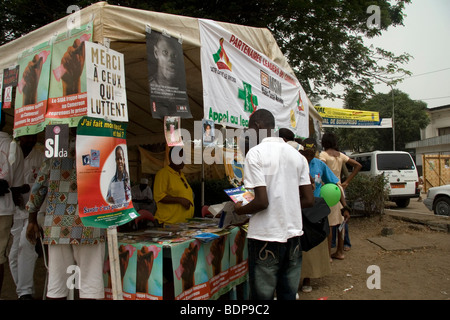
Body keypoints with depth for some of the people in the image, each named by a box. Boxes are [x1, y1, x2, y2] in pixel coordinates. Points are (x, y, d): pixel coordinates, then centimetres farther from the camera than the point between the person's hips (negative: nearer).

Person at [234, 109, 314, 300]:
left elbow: (262, 201, -18)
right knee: (288, 294, 15)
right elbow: (309, 200, 7)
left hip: (266, 237, -6)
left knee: (263, 295, 7)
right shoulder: (297, 155, 8)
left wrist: (240, 209, 1)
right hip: (293, 234, 6)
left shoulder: (255, 153, -10)